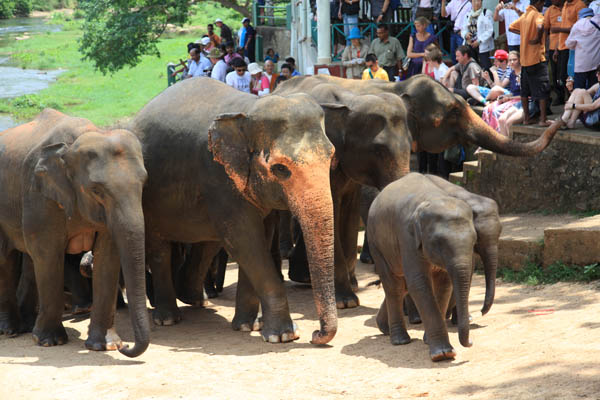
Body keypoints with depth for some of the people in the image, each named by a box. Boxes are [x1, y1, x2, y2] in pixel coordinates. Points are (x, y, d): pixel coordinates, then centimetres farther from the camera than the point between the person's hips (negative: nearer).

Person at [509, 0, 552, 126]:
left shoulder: (524, 16, 12)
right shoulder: (537, 15, -12)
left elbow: (511, 28, 21)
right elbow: (540, 27, -33)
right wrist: (538, 39, -17)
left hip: (524, 59, 8)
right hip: (537, 58, -8)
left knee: (525, 90, 14)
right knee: (543, 90, -3)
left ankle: (526, 118, 18)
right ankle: (543, 119, -6)